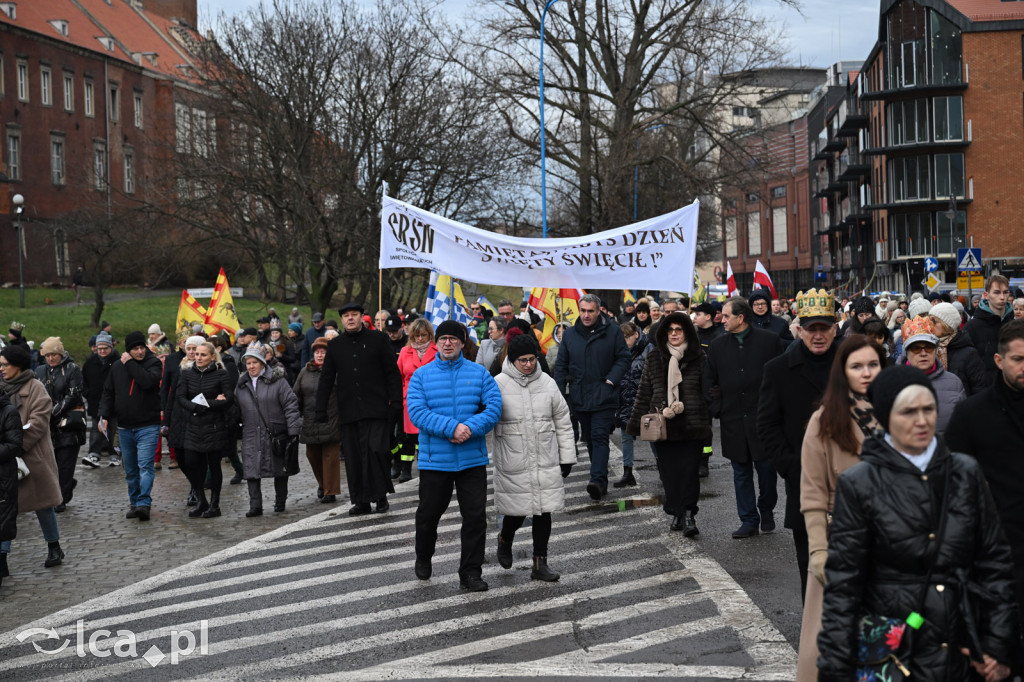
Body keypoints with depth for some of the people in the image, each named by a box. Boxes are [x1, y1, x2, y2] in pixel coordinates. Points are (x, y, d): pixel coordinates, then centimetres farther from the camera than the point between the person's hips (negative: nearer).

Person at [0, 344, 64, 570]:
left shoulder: (34, 387, -7)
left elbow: (38, 421, -14)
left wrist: (19, 444, -21)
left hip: (32, 456, -4)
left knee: (42, 503, 8)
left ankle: (54, 548, 24)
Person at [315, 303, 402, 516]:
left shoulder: (378, 339, 4)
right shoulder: (335, 345, 12)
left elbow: (393, 372, 2)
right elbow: (326, 380, 15)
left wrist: (396, 401, -6)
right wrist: (320, 409, 10)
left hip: (376, 408, -3)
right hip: (348, 411, 3)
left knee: (376, 449, -13)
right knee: (353, 457, 3)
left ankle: (380, 496, 3)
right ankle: (361, 501, 12)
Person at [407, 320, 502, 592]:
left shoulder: (479, 373, 4)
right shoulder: (421, 376, 1)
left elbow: (494, 406, -6)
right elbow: (417, 412, -12)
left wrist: (470, 428, -21)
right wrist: (451, 427, -23)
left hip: (472, 458, 1)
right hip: (434, 460, 0)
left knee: (475, 516, 0)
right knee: (429, 513, 12)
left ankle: (471, 573, 10)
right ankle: (423, 559, 38)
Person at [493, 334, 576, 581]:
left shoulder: (547, 383, 4)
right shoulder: (499, 384, -7)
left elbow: (562, 421, 10)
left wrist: (567, 457, 10)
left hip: (546, 461, 3)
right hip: (513, 464, -3)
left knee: (544, 512, 4)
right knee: (517, 512, 3)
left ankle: (540, 564, 15)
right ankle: (505, 540, 37)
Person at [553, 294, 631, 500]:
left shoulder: (612, 331, -2)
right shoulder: (570, 334, 7)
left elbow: (624, 358, 2)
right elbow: (561, 366, 11)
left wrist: (611, 380, -10)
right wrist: (559, 394, 3)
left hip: (604, 396, -4)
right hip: (579, 397, 4)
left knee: (599, 437, -13)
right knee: (589, 439, 12)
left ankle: (597, 480, -21)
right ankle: (601, 482, 24)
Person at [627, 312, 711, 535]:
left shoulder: (698, 358, 4)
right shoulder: (654, 358, 10)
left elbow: (707, 391, 5)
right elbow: (644, 392, 13)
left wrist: (706, 422, -2)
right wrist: (636, 422, 9)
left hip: (691, 425, -2)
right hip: (662, 424, 2)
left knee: (689, 471, -8)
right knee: (669, 471, 3)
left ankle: (688, 513, -4)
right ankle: (677, 513, 14)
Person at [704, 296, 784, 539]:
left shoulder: (770, 341, -2)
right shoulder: (718, 346, 8)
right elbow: (708, 381, 14)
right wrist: (718, 409, 4)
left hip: (763, 418, -3)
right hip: (732, 421, 3)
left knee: (766, 468, 3)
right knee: (741, 472, 7)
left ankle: (767, 511, 26)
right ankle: (749, 521, 14)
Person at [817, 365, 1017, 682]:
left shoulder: (965, 472, 3)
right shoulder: (859, 483, -8)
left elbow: (994, 560, 7)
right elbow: (843, 582, -7)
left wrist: (998, 644, 2)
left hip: (961, 650, 3)